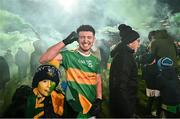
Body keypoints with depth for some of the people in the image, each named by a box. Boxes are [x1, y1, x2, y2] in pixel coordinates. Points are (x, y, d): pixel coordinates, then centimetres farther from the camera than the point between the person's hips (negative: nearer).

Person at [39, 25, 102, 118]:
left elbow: (98, 82, 7)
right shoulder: (69, 56, -10)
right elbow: (43, 60, -22)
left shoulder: (95, 60, 6)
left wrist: (98, 100, -9)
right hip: (74, 107, -4)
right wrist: (65, 42, -24)